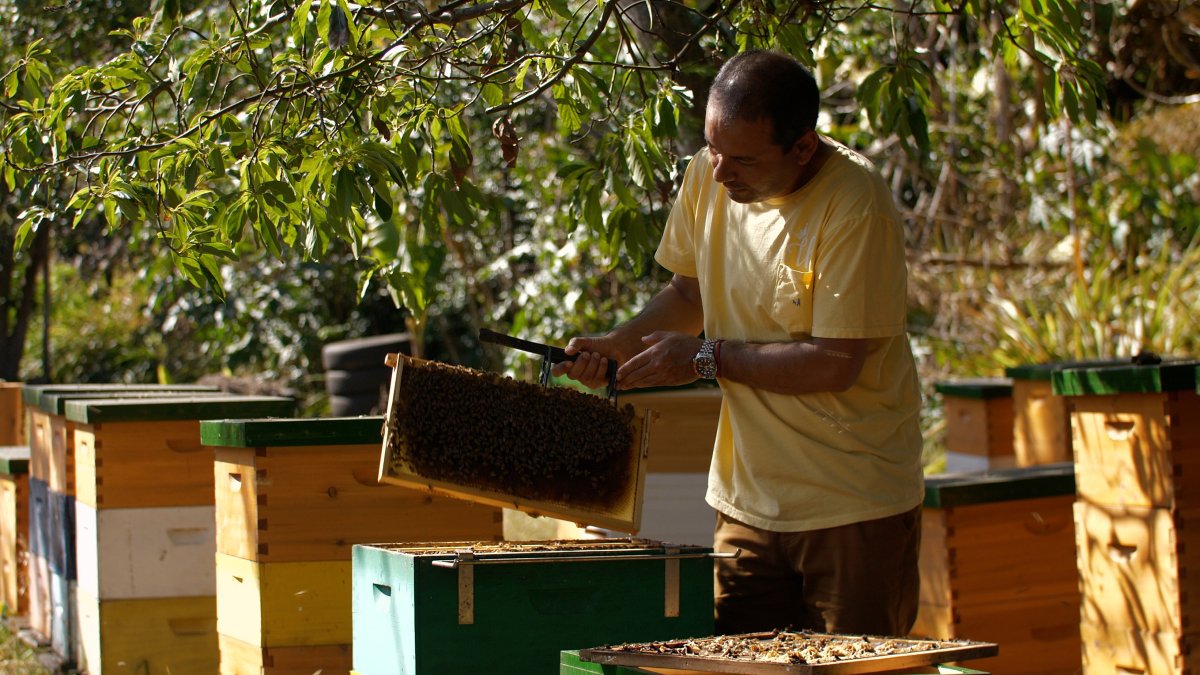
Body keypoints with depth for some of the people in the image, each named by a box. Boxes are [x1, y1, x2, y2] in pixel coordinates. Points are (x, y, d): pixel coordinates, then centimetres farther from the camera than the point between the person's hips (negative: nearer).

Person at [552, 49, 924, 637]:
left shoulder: (854, 204, -20)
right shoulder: (708, 176, 0)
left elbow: (835, 364, -21)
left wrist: (706, 357, -14)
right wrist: (619, 344, 0)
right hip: (749, 500, 6)